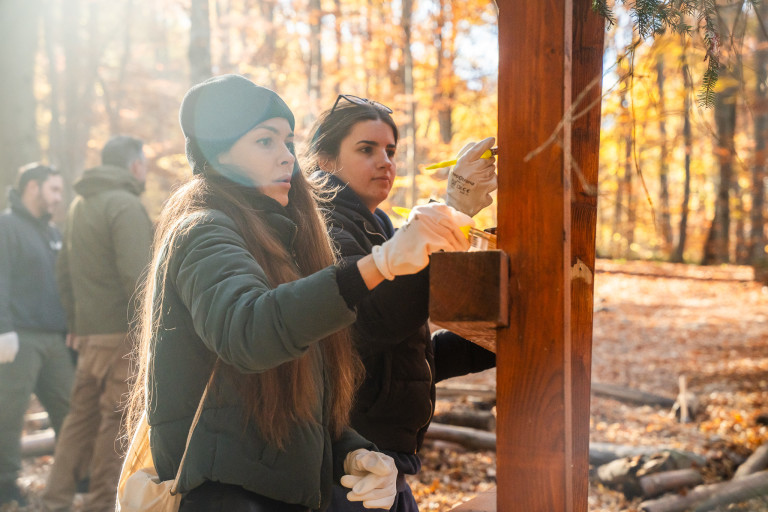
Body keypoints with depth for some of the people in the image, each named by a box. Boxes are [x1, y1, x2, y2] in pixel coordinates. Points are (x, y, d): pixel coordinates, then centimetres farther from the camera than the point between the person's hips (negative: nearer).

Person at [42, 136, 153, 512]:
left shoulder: (79, 205, 17)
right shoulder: (126, 205, -11)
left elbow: (64, 270, 21)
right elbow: (135, 274, -21)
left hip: (87, 332, 8)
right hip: (122, 332, -8)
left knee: (82, 416, 14)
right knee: (117, 420, -1)